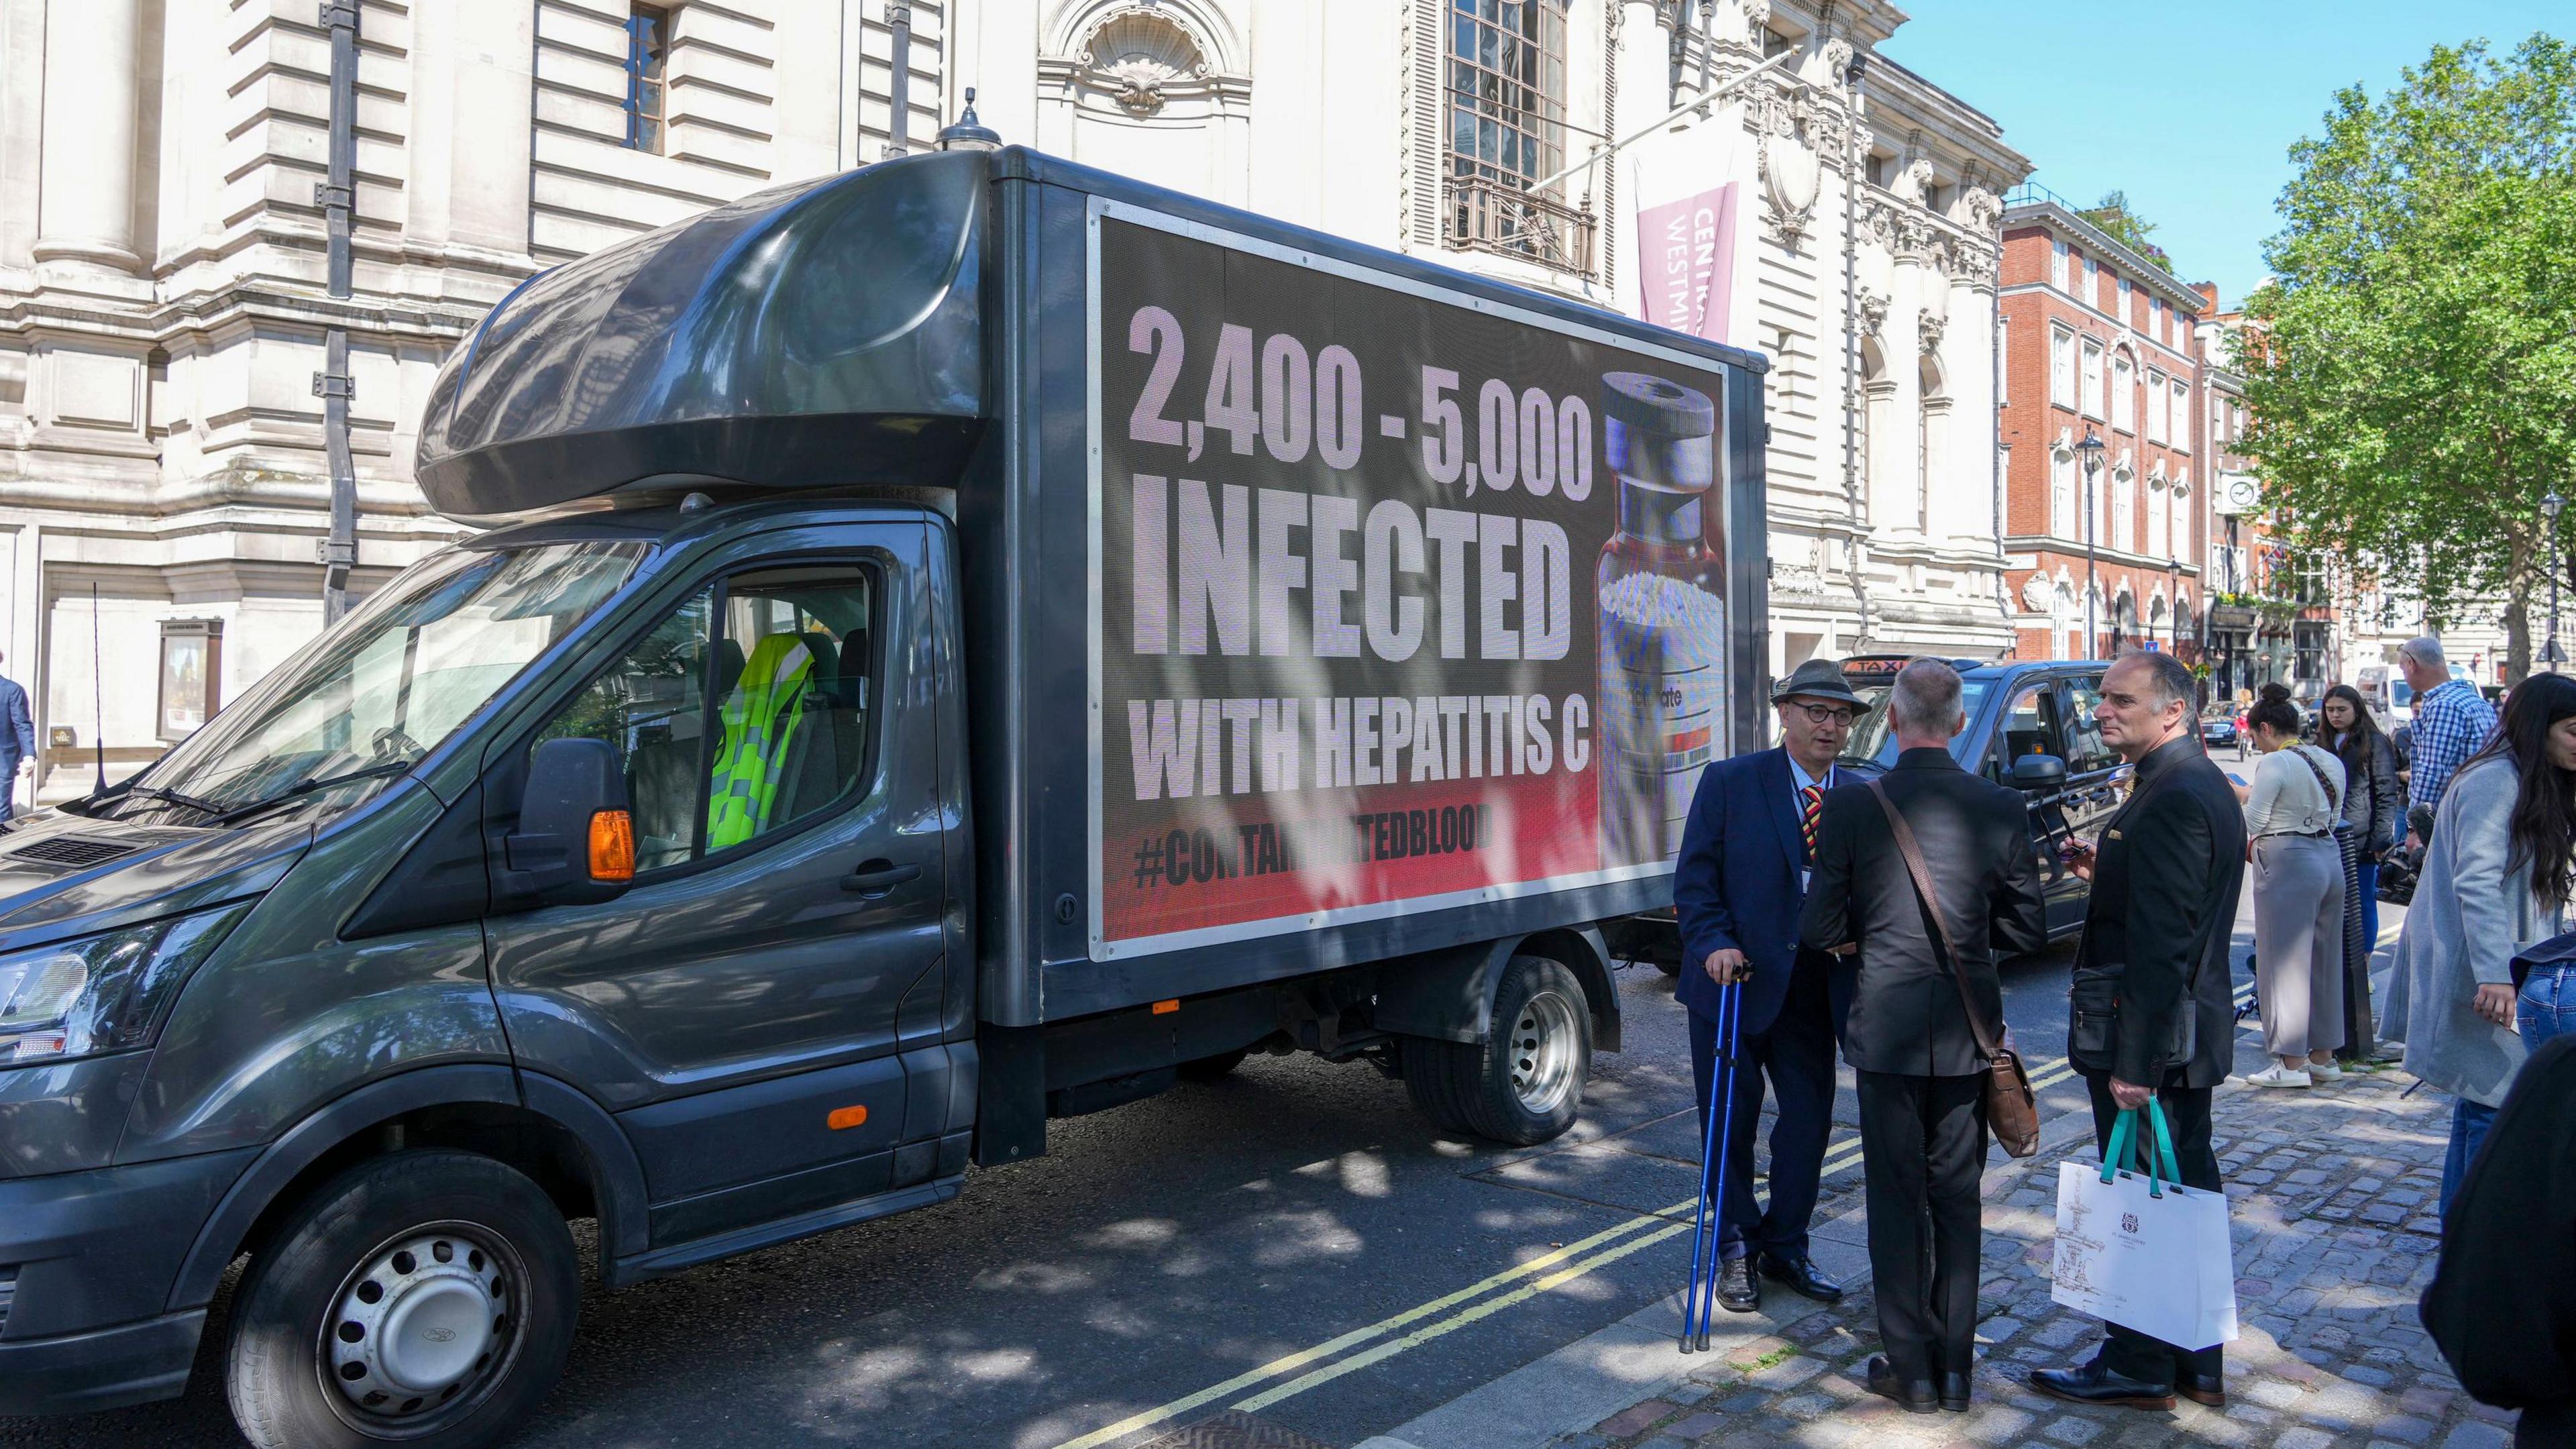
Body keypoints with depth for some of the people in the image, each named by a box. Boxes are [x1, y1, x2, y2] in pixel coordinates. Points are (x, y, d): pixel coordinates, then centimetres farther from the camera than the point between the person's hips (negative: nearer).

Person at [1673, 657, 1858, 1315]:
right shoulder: (1730, 782, -6)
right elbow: (1695, 877, -7)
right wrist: (1715, 942, -20)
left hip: (1810, 989, 3)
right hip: (1733, 982, -3)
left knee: (1810, 1119, 10)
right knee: (1730, 1120, 8)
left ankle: (1785, 1247, 30)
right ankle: (1736, 1248, 27)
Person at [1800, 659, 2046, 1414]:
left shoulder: (1852, 805, -12)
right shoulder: (2003, 806, -4)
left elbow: (1819, 931, -8)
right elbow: (2028, 932, 3)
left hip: (1887, 1026, -3)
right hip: (1969, 1028, 3)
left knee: (1895, 1196, 9)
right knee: (1957, 1196, 14)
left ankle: (1911, 1365, 17)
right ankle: (1955, 1365, 24)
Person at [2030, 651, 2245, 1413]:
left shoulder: (2171, 797, -21)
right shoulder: (2204, 784, 13)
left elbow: (2161, 942, -25)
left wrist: (2135, 1063, -23)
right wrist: (2104, 873, 7)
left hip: (2149, 1039, -10)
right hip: (2191, 1032, 11)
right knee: (2187, 1190, 17)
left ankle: (2140, 1368, 13)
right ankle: (2197, 1364, 29)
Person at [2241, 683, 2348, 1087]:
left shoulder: (2275, 763, -14)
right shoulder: (2331, 761, 10)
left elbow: (2254, 821, -15)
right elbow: (2334, 816, 16)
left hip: (2288, 865, -8)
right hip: (2330, 858, 8)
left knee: (2285, 962, -2)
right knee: (2324, 961, 14)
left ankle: (2292, 1062, 1)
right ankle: (2323, 1057, 22)